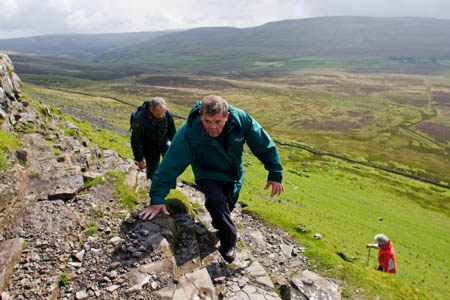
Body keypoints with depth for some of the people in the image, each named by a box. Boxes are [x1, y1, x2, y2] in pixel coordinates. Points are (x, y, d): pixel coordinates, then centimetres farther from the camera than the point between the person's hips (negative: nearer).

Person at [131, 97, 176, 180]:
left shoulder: (167, 114, -22)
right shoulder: (140, 120, -32)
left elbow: (172, 132, -1)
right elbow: (135, 141, -19)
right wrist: (139, 160, -13)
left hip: (163, 140, 3)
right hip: (149, 145, -2)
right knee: (153, 168, 4)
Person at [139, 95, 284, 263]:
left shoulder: (241, 119, -26)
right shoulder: (188, 133, -32)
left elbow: (264, 145, -14)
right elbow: (170, 165, -30)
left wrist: (275, 174, -11)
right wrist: (157, 200, -33)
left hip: (234, 175, 4)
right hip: (208, 176, -3)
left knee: (226, 207, 18)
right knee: (216, 199, -32)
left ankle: (220, 228, 54)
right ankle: (229, 242, -10)